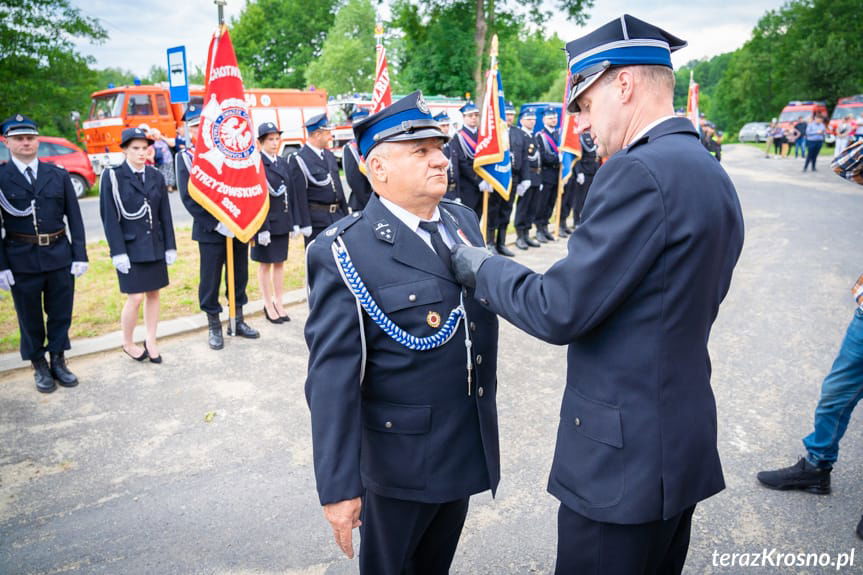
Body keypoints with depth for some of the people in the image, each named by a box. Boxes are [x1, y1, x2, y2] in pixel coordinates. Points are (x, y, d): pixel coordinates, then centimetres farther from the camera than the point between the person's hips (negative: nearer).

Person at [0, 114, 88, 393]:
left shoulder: (58, 175, 4)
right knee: (30, 317, 10)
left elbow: (75, 218, 4)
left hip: (59, 256, 2)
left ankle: (58, 361, 27)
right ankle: (39, 366, 25)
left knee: (61, 313, 10)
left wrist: (80, 255, -1)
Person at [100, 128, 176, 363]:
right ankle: (128, 343, 17)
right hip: (130, 247, -4)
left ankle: (151, 341, 22)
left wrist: (170, 246, 5)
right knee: (135, 298, -4)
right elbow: (109, 218, -9)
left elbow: (165, 215, 8)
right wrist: (118, 252, -14)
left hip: (155, 246, 4)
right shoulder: (112, 177, -5)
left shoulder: (156, 176, 7)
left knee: (153, 293, 9)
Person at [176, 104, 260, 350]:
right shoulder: (185, 158, -2)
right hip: (210, 230, -3)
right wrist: (216, 225, -16)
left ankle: (238, 320, 26)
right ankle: (214, 327, 19)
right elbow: (189, 198, -8)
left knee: (240, 276, 11)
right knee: (210, 280, 4)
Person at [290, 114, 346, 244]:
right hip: (316, 219, -7)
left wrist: (345, 215, 15)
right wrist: (305, 224, -17)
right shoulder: (299, 159, -11)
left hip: (337, 216, 7)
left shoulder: (329, 155, 12)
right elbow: (300, 195, -15)